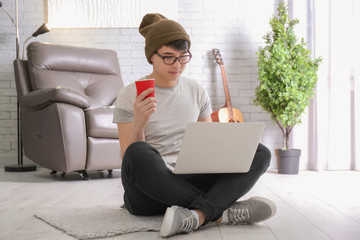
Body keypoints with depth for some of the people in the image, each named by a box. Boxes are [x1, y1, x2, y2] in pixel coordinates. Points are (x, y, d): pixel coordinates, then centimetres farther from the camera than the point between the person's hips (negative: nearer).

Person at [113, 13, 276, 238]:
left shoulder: (197, 91, 10)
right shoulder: (129, 97, -2)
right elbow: (130, 159, -6)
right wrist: (138, 124, -25)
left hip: (190, 183, 4)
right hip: (149, 191, -4)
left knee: (260, 153, -15)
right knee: (139, 153, -38)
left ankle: (198, 215, -39)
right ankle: (223, 210, -27)